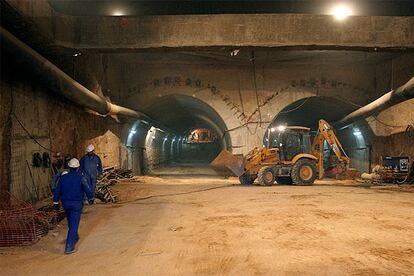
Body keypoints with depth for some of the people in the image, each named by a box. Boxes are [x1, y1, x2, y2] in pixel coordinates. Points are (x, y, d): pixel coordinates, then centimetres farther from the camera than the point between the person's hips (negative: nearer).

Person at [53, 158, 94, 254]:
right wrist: (91, 198, 9)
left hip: (66, 203, 5)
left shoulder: (63, 177, -3)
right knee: (74, 225, -1)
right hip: (77, 204, -4)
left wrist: (55, 202, 12)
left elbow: (57, 191, 2)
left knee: (71, 222, 25)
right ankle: (69, 247, -3)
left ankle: (75, 237, 46)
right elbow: (87, 190, -9)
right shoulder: (81, 178, -14)